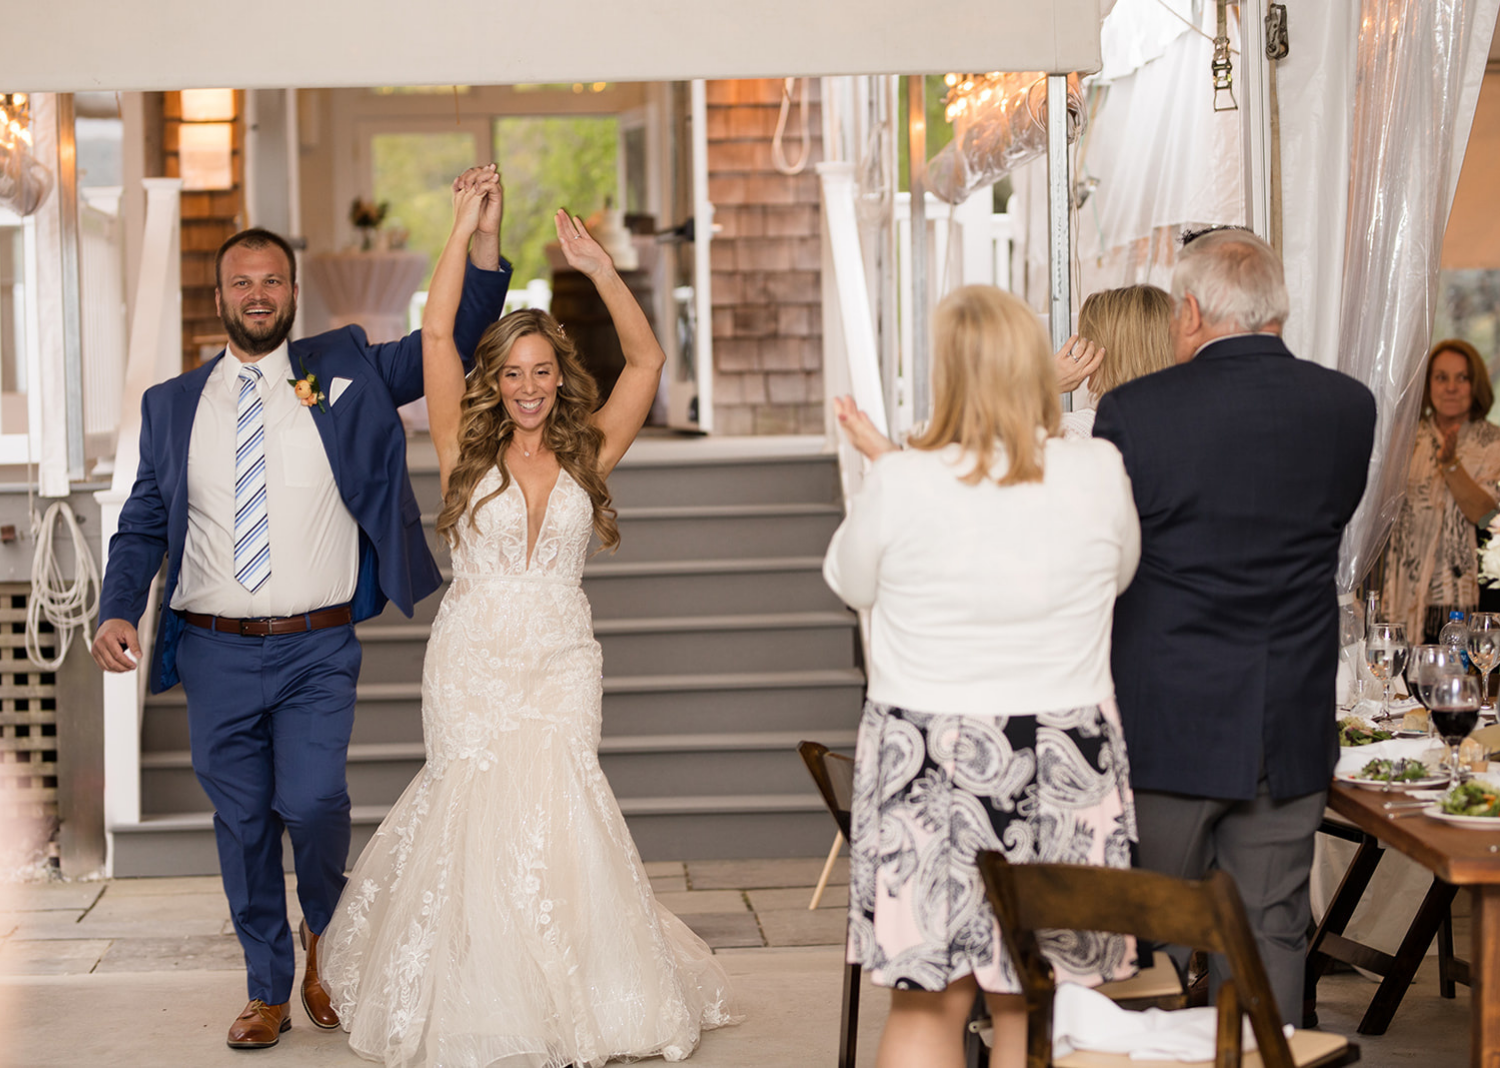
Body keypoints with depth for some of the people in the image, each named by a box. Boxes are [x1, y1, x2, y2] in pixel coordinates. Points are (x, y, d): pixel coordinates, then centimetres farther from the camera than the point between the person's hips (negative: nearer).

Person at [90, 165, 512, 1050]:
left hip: (317, 650, -2)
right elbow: (145, 522, 10)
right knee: (242, 824, 8)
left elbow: (455, 340, 0)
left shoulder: (343, 373, 5)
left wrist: (485, 237, -14)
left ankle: (327, 934, 14)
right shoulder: (173, 405, 10)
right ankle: (269, 989, 24)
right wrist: (119, 611, -7)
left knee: (313, 801, -17)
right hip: (214, 650, 2)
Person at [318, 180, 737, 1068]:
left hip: (562, 665, 1)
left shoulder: (588, 455, 7)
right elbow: (436, 336, -3)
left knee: (553, 810, -9)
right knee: (477, 810, -4)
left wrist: (599, 267, -4)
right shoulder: (468, 451, 4)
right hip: (472, 662, -1)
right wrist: (465, 231, -3)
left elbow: (647, 359, 2)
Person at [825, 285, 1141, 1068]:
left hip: (928, 769, -1)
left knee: (926, 1004, 7)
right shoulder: (1098, 474, -6)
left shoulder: (899, 483, -12)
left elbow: (850, 583, 7)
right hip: (1065, 768, 2)